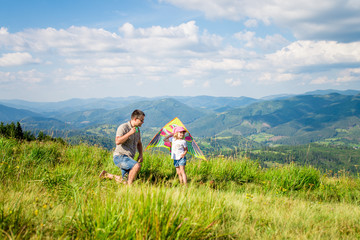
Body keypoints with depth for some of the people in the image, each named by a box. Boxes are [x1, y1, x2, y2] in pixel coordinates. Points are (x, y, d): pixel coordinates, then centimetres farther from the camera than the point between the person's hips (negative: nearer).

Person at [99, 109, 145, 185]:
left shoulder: (137, 129, 12)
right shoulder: (123, 127, -13)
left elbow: (139, 144, 26)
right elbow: (118, 141, -27)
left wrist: (140, 155, 11)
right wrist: (130, 133, -26)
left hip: (128, 159, 9)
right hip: (120, 157, -9)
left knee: (123, 180, 7)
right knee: (137, 166, -31)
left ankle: (106, 175, 24)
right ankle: (129, 186, -18)